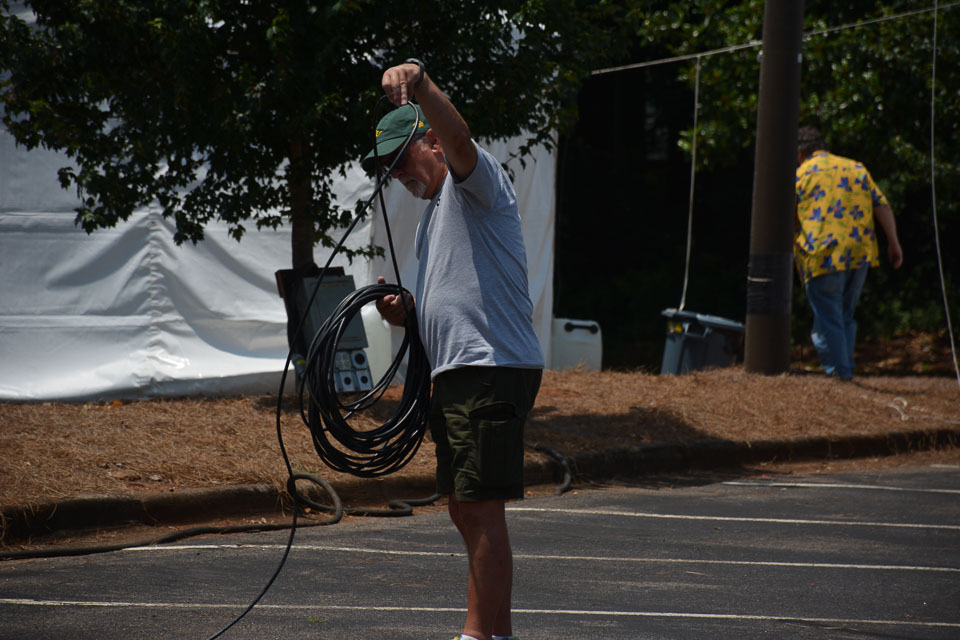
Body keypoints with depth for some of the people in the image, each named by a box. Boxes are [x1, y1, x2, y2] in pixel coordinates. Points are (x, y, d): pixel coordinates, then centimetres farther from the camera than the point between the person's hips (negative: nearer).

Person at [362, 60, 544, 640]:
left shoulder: (476, 181, -4)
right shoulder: (434, 212, 25)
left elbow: (459, 137, -27)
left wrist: (420, 83, -44)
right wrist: (406, 311, 12)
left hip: (494, 369, -11)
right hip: (455, 374, 11)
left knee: (481, 508, -12)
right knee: (465, 510, 13)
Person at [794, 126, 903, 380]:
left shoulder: (799, 176, 5)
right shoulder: (856, 169, 17)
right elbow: (882, 206, 10)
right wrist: (893, 243, 11)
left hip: (822, 257, -5)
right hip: (860, 254, 5)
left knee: (828, 323, 1)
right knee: (845, 318, 18)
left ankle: (838, 373, -2)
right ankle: (846, 370, 18)